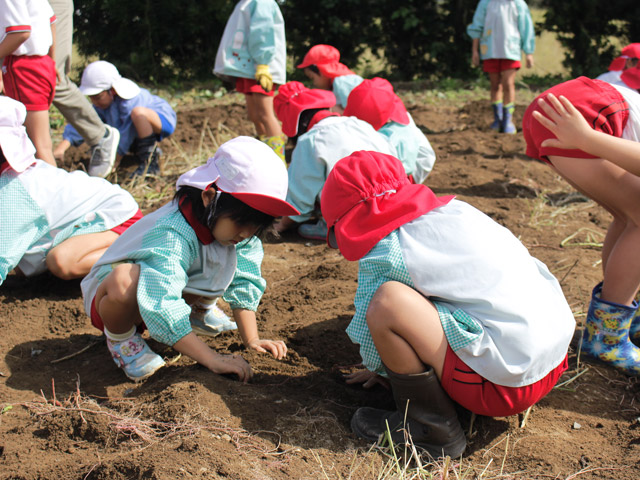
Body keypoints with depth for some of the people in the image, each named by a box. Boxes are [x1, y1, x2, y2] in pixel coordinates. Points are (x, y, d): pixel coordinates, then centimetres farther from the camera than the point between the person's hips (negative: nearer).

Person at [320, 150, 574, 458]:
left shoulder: (382, 253, -8)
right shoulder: (453, 209, 13)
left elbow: (369, 341, 4)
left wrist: (382, 366, 27)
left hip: (508, 382, -9)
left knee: (388, 301, -18)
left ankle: (431, 430, 1)